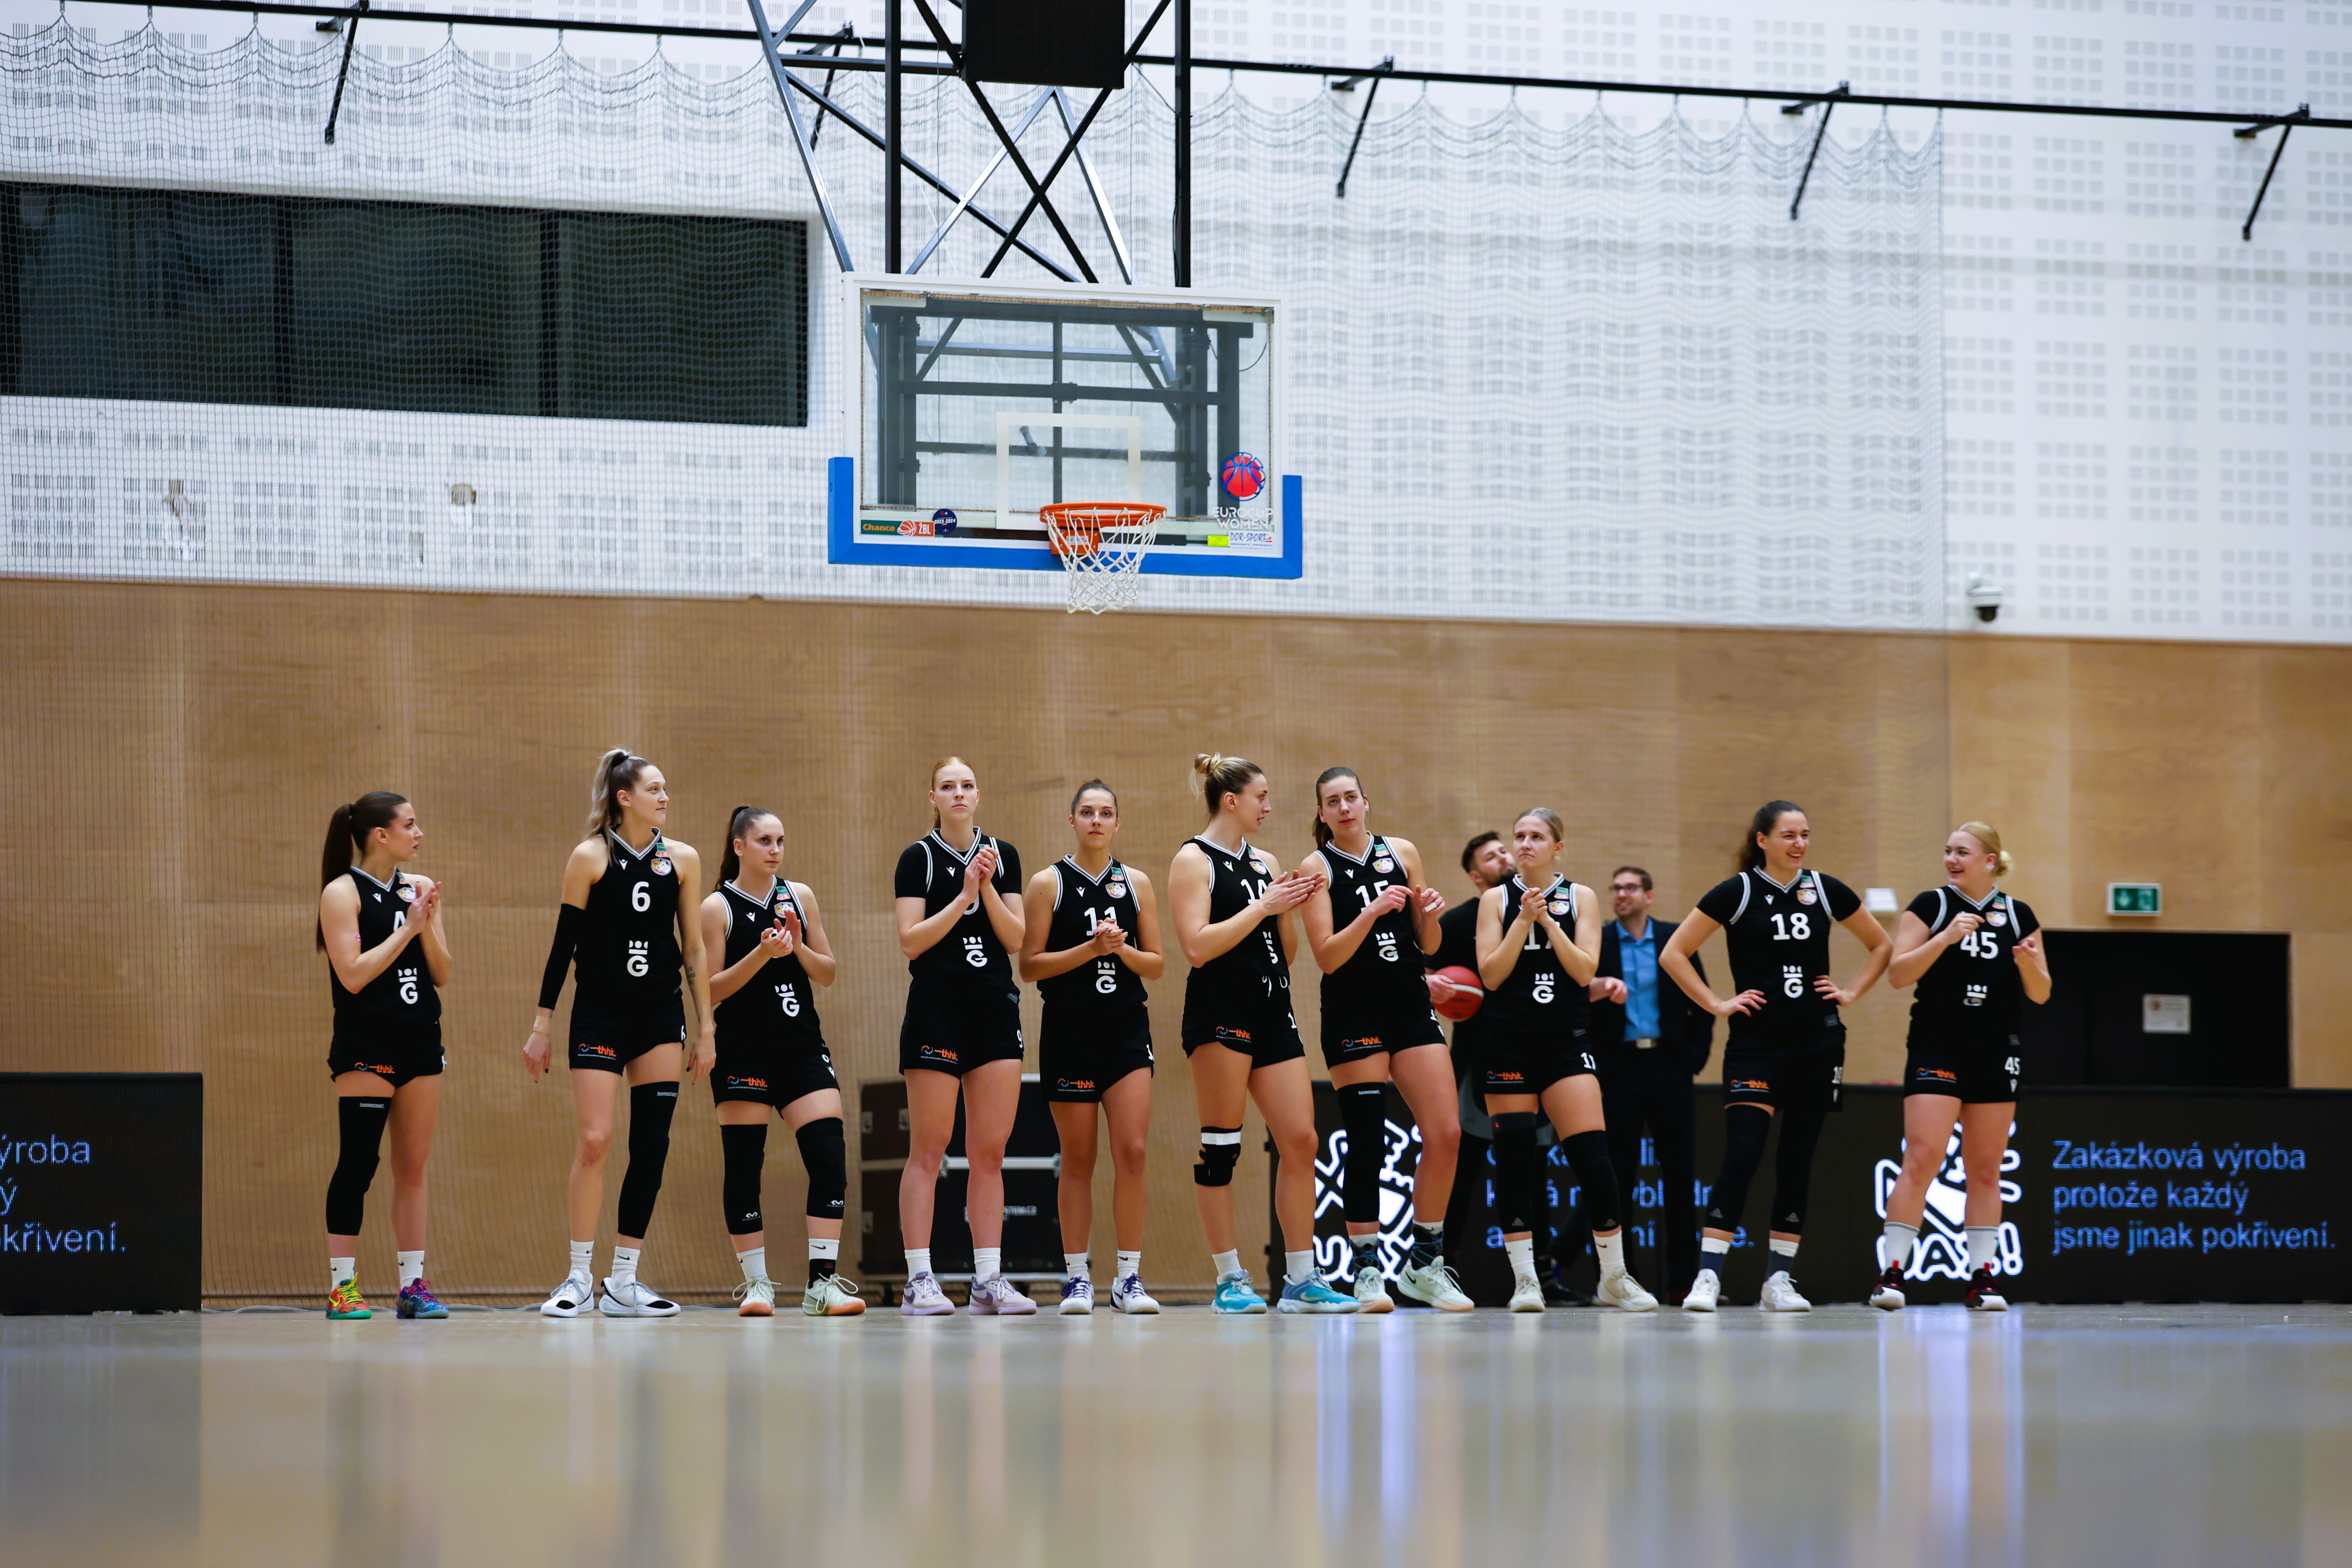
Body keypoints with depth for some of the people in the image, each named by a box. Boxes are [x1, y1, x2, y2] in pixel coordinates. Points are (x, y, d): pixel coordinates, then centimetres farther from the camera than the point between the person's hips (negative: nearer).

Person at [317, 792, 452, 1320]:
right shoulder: (343, 893, -6)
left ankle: (413, 1283, 10)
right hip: (366, 1044, -6)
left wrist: (429, 924, -8)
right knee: (358, 1163, -7)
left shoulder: (420, 889, 10)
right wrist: (408, 928, -14)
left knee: (413, 1165, 6)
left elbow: (442, 975, 8)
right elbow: (353, 975, -15)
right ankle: (342, 1285, -4)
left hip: (421, 1039, 6)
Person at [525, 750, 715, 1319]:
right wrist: (541, 1027, -4)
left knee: (652, 1145, 0)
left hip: (660, 1016, 3)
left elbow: (694, 950, 9)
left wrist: (705, 1030, 7)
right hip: (599, 1015, -3)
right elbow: (564, 943, -2)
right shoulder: (591, 858, -3)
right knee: (595, 1140, -11)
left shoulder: (683, 860, 5)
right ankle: (579, 1277, -2)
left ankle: (624, 1282, 7)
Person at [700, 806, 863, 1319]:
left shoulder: (799, 897, 9)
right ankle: (756, 1284, 8)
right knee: (742, 1167, -2)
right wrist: (762, 954, -19)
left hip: (803, 1047, 3)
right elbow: (712, 990, -6)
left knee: (831, 1159, -9)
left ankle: (823, 1281, -7)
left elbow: (828, 974, 11)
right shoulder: (718, 907, -3)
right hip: (744, 1053, -3)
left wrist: (799, 949, -9)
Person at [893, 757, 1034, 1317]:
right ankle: (919, 1281, -5)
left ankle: (988, 1280, 4)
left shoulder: (1003, 856, 12)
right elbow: (910, 941, -8)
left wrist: (989, 890, -8)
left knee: (990, 1152, 2)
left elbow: (1016, 940, 6)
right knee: (928, 1150, -5)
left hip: (996, 1009, 4)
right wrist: (962, 899, -14)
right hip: (937, 1010, -4)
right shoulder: (919, 859, 0)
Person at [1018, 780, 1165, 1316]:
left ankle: (1129, 1278, -4)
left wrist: (1123, 950, -9)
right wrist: (1090, 949, -14)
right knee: (1078, 1159, 2)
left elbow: (1157, 965, 10)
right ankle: (1076, 1278, 9)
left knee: (1133, 1151, -9)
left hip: (1127, 1029, 2)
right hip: (1069, 1030, -2)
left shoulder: (1136, 884, 9)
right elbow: (1030, 966, -3)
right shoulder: (1048, 884, 1)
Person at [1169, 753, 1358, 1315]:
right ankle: (1229, 1280, 0)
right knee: (1221, 1145, -4)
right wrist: (1263, 906, -12)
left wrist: (1291, 909, 3)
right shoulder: (1194, 861, -3)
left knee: (1300, 1140, 0)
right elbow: (1197, 947, -14)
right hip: (1219, 1011, -7)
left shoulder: (1263, 863, 18)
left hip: (1272, 1012, 7)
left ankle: (1301, 1279, 4)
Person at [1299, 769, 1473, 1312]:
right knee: (1367, 1143, -6)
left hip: (1411, 1007, 4)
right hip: (1353, 1016, -4)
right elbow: (1327, 957, -10)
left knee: (1446, 1133, -4)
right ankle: (1367, 1269, 3)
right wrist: (1372, 912, -22)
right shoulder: (1317, 868, -1)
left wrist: (1429, 913, -7)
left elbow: (1428, 945, 14)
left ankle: (1425, 1264, 8)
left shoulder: (1403, 853, 10)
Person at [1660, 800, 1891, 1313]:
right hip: (1756, 1044, -4)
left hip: (1817, 1043, 4)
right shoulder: (1737, 893, -5)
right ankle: (1708, 1277, -16)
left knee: (1797, 1161, 5)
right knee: (1741, 1157, -15)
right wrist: (1717, 1004, -6)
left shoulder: (1825, 890, 5)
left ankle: (1778, 1280, 11)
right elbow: (1673, 954, -3)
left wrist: (1852, 993, 6)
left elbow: (1880, 946, 19)